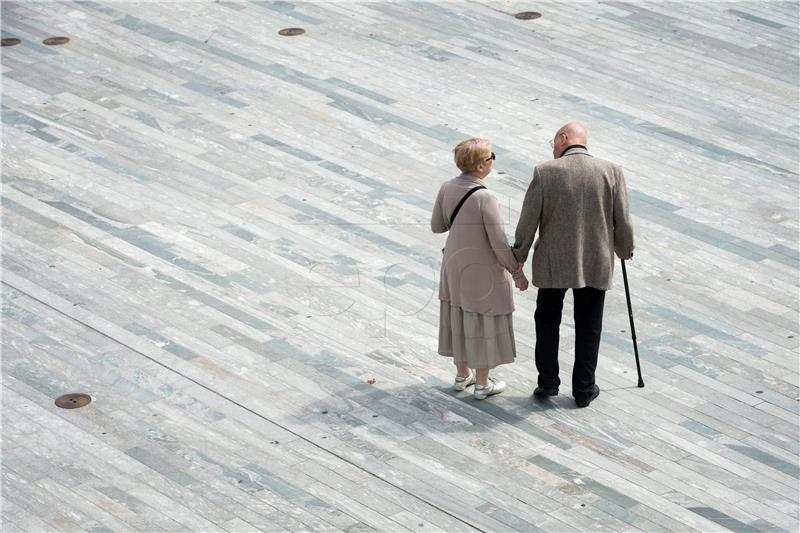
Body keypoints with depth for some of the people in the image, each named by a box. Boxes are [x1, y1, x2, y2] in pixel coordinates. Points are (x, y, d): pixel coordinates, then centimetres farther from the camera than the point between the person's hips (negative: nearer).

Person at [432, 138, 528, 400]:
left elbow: (437, 226, 6)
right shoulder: (484, 198, -27)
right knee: (483, 322, 8)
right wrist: (517, 273, -10)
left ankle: (462, 374, 35)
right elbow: (500, 243, -22)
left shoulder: (447, 188, -7)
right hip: (482, 270, -7)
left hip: (454, 265, 7)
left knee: (459, 318, 20)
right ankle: (482, 383, 20)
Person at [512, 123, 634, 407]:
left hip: (553, 263, -1)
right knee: (588, 328, 14)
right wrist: (625, 251, 18)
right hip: (596, 264, 1)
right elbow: (622, 222, -1)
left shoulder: (545, 173, -11)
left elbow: (527, 222, -6)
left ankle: (548, 382, 20)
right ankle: (584, 389, 19)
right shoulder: (612, 172, -7)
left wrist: (519, 257, 9)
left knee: (547, 320, 19)